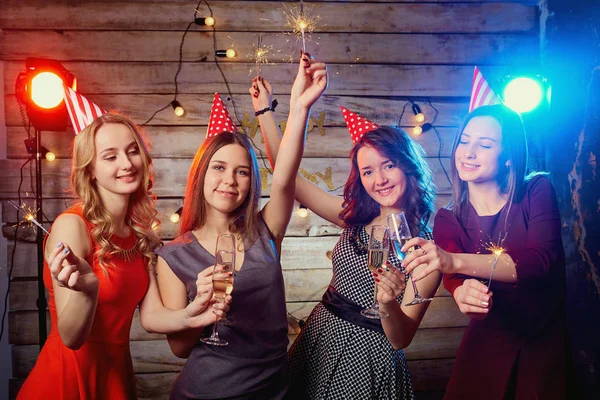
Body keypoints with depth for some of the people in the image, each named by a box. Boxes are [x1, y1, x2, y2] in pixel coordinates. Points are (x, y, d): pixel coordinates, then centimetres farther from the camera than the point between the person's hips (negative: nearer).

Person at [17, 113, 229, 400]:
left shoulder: (141, 230, 0)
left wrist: (188, 317, -24)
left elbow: (151, 315, -4)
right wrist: (86, 289, -39)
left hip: (117, 372, 6)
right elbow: (71, 338, -20)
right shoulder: (71, 226, -19)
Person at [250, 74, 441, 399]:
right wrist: (264, 111, -2)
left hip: (366, 356, -5)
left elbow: (400, 340, -16)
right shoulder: (356, 218, -2)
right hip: (317, 339, 5)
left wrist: (388, 304, -37)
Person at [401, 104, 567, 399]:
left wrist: (454, 262, -44)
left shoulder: (538, 192, -14)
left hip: (547, 344, -1)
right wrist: (462, 293, -47)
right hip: (488, 346, 1)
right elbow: (453, 280, -21)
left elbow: (542, 261, -29)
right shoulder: (448, 220, -7)